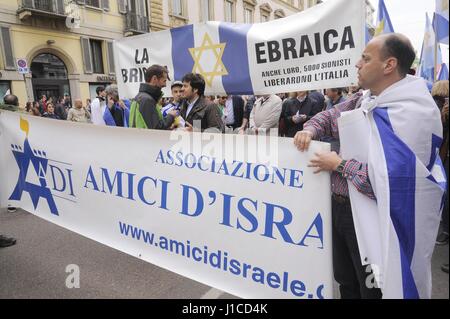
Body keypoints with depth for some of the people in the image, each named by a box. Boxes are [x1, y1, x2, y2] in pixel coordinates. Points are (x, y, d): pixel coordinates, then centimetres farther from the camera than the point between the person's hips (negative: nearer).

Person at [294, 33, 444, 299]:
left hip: (372, 220, -8)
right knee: (346, 284, 26)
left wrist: (339, 164, -19)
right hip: (340, 207, 8)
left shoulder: (412, 113, -22)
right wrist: (310, 130, -4)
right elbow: (329, 116, 18)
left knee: (373, 290, 15)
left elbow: (391, 181, -30)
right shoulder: (364, 100, 4)